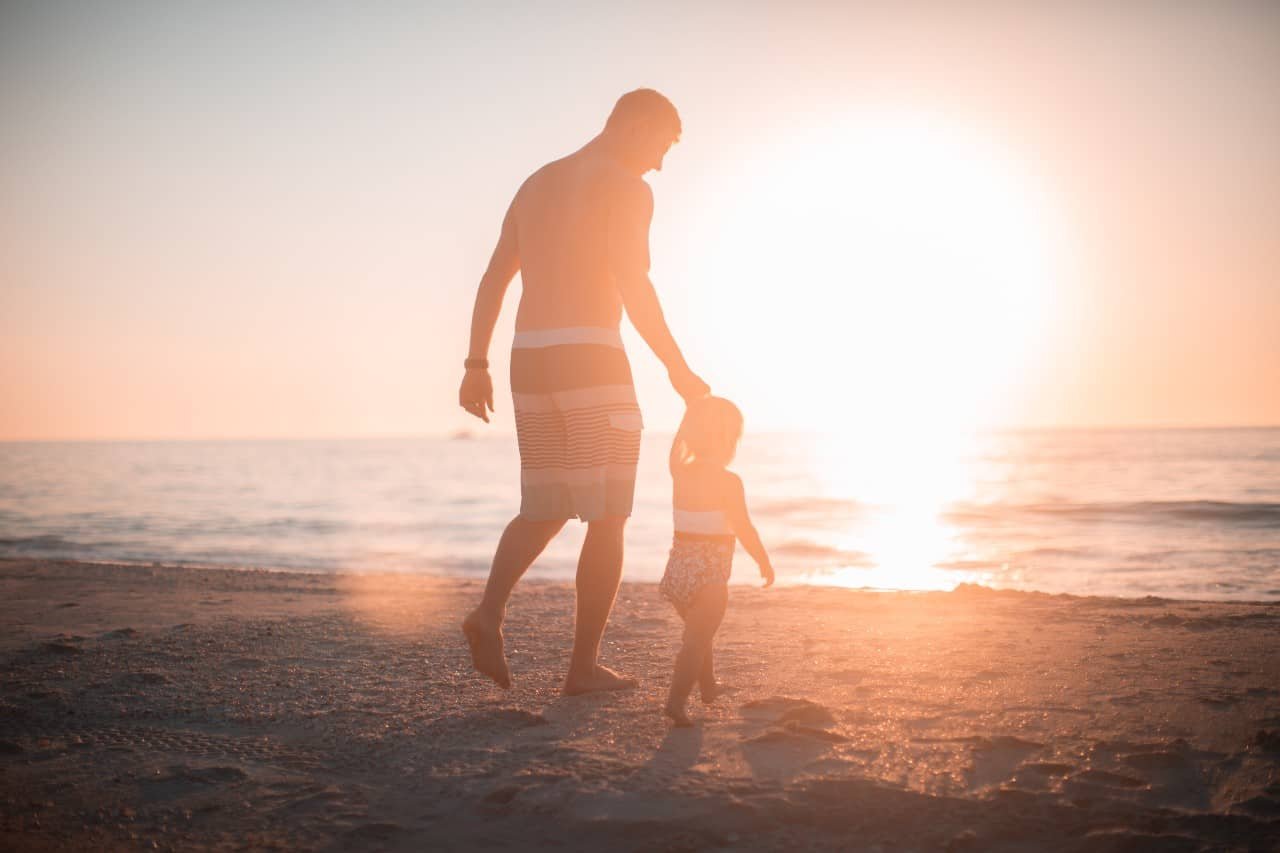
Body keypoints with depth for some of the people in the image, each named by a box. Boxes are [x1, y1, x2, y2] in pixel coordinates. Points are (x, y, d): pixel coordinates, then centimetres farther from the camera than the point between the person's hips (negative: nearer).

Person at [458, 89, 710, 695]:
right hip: (591, 358, -7)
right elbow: (633, 287, -16)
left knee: (544, 511, 16)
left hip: (530, 359, 7)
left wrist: (476, 366, 16)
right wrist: (679, 371, -10)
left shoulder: (536, 183, 20)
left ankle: (490, 610, -7)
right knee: (608, 519, 2)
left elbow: (493, 279, 16)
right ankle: (584, 665, 3)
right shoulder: (626, 188, -4)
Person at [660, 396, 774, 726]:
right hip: (710, 571, -7)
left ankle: (708, 686, 42)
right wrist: (764, 562, 0)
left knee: (698, 632, 24)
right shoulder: (728, 481, -13)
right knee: (697, 639, -6)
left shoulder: (681, 474, 4)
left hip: (680, 563, 7)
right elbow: (744, 529, -13)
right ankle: (676, 700, -18)